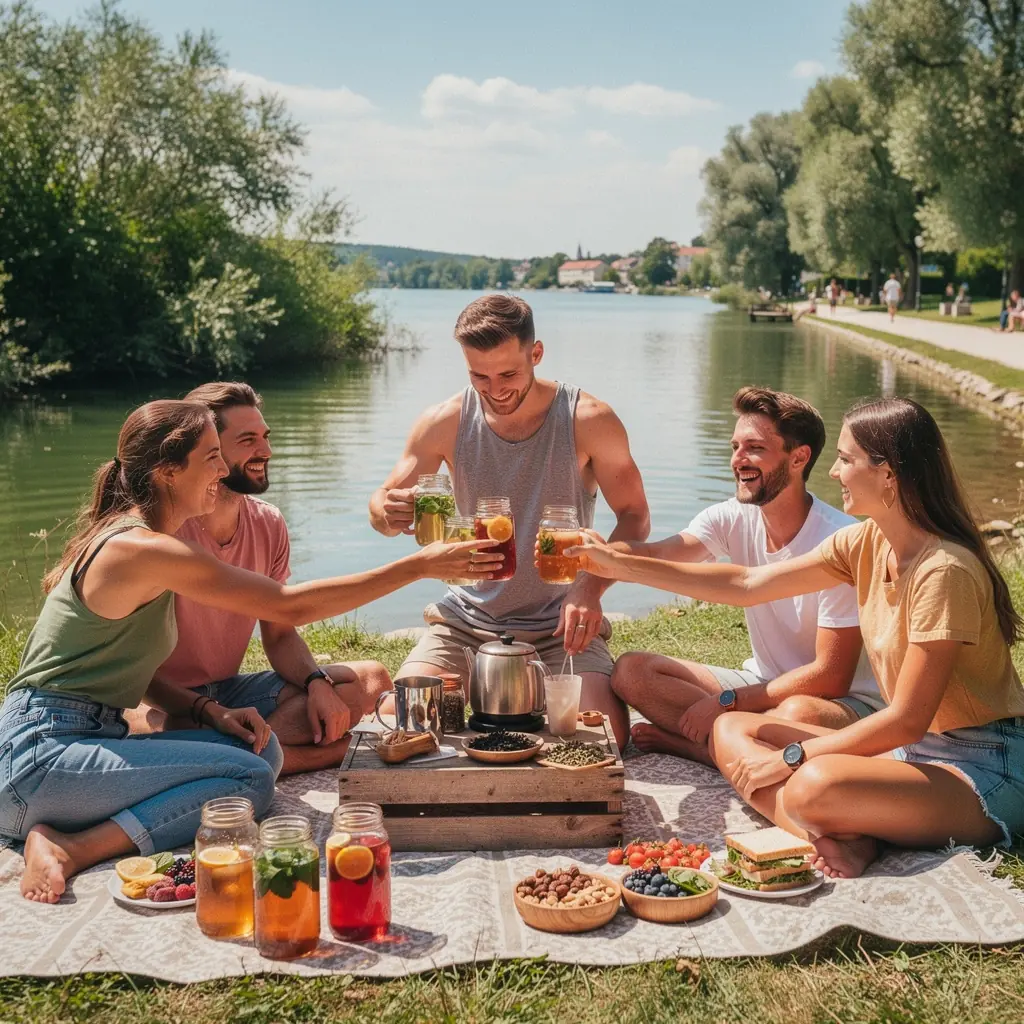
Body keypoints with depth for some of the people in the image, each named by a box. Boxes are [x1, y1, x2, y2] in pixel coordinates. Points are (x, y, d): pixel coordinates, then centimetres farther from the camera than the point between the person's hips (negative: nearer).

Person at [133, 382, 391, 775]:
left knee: (370, 680, -9)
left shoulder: (268, 525, 2)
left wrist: (317, 682, -13)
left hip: (231, 690, 6)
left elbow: (279, 636, 9)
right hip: (165, 703, -6)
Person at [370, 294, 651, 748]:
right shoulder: (444, 423, -5)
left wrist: (590, 588, -22)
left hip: (559, 624, -1)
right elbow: (382, 503, 2)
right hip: (467, 620, 2)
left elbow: (634, 516, -3)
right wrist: (388, 514, -26)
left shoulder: (589, 420, -10)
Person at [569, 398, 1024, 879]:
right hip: (911, 746, 10)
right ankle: (842, 837, -17)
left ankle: (845, 837, -9)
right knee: (731, 730, 0)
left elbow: (907, 719, -22)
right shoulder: (865, 543, 3)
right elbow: (747, 584, 6)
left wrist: (792, 757, -16)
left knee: (814, 784, -39)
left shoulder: (944, 571, -22)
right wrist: (620, 564, 6)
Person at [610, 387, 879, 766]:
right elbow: (655, 556, -20)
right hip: (764, 682, 7)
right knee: (630, 671, -8)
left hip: (847, 701, -7)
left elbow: (831, 677, -23)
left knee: (798, 715, -42)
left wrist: (727, 701, -21)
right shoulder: (734, 519, -3)